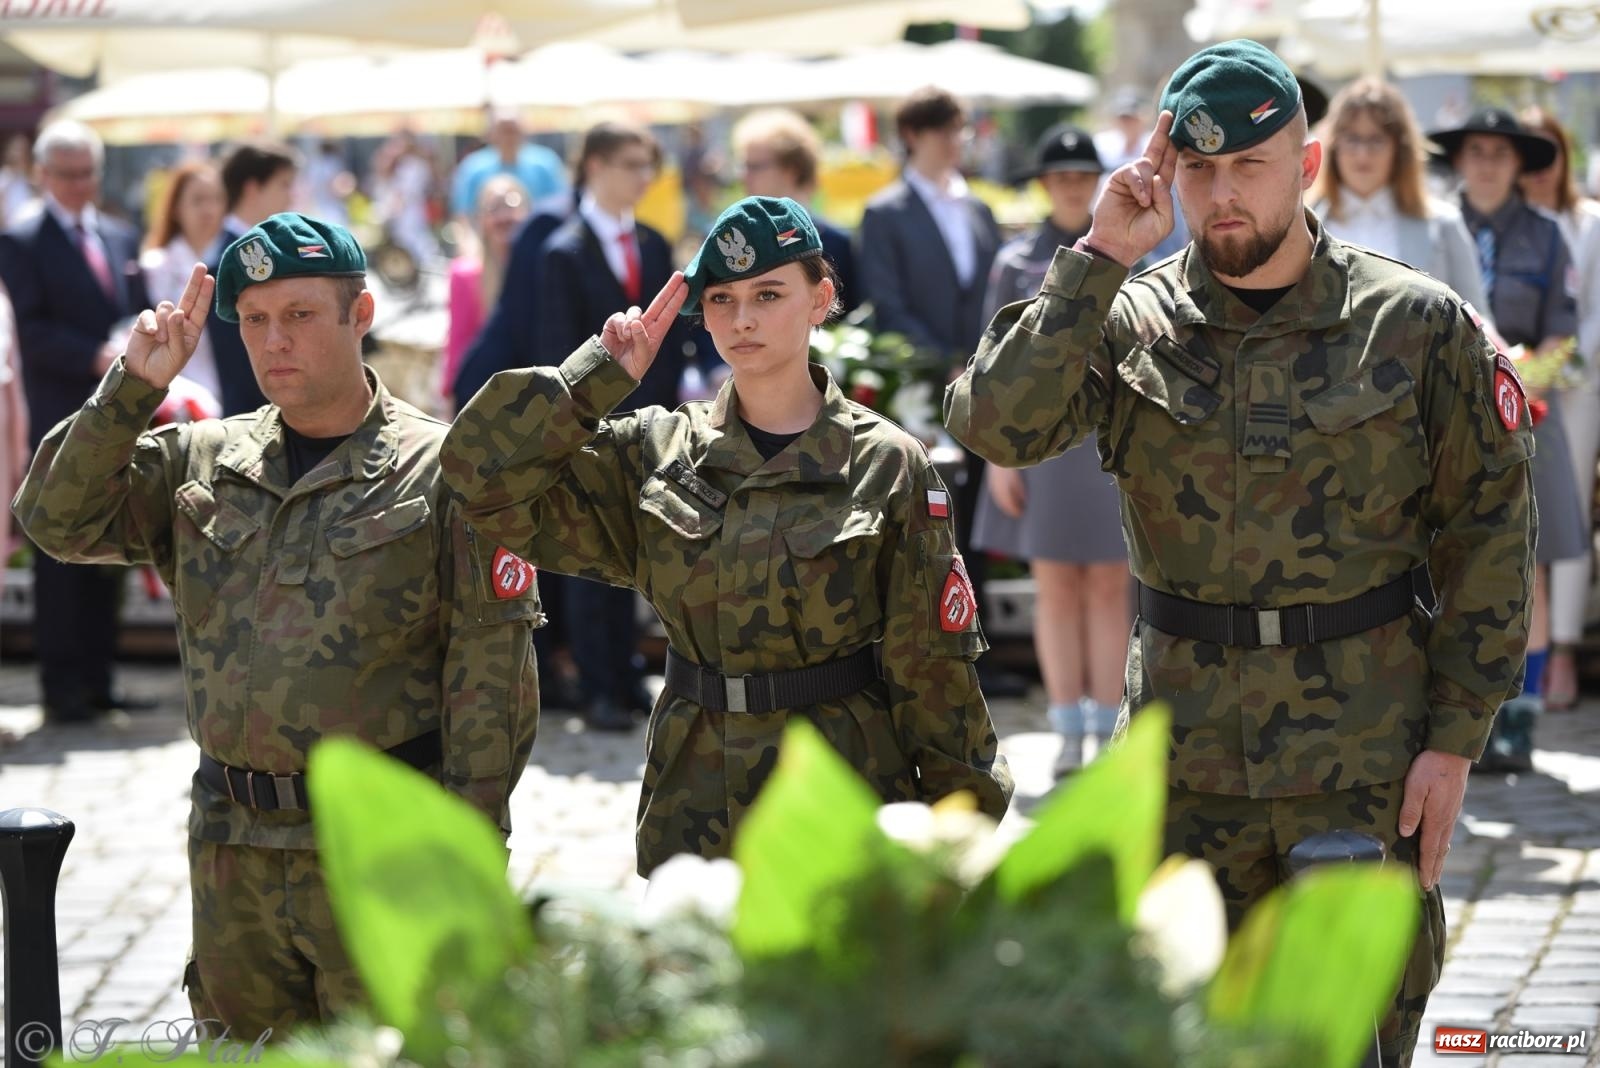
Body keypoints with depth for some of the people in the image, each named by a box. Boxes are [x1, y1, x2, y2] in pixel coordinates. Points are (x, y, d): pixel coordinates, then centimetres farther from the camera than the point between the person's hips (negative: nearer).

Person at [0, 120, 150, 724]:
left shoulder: (122, 238, 16)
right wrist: (98, 357, -22)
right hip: (61, 424, -6)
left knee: (107, 557, 8)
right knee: (61, 557, -4)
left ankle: (97, 684, 14)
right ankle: (63, 690, 0)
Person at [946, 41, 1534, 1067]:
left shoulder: (1417, 326, -3)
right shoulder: (1130, 325, 0)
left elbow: (1490, 538, 0)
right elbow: (997, 424, -16)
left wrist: (1455, 741, -5)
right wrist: (1099, 256, -17)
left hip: (1368, 758, -2)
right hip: (1186, 754, 2)